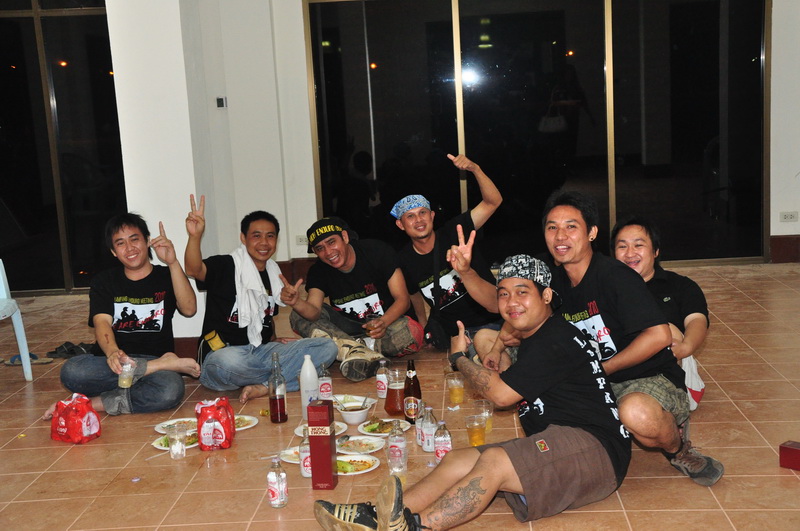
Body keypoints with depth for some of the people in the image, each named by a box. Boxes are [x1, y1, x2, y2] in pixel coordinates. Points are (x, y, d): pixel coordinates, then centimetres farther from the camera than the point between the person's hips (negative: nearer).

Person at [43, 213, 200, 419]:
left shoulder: (166, 277, 10)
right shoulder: (103, 281, 12)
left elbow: (189, 309, -9)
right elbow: (102, 322, -6)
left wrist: (173, 263, -19)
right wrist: (112, 352, -30)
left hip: (154, 358, -3)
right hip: (110, 363, 4)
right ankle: (164, 364, -25)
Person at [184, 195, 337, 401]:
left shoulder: (274, 274, 18)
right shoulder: (225, 266, -3)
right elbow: (194, 270, -25)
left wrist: (273, 340, 11)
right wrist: (195, 236, -43)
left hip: (263, 351, 6)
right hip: (226, 352, -6)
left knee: (327, 347, -12)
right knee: (227, 362, -43)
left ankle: (263, 387, -24)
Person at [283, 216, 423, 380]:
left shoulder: (377, 252, -13)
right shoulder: (318, 272, -5)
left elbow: (402, 298, -14)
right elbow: (314, 312, -21)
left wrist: (383, 322, -33)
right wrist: (296, 302, -44)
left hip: (387, 321, -3)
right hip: (347, 327, 3)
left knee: (413, 333, -36)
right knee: (298, 316, -19)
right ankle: (359, 351, -33)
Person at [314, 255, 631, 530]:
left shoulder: (556, 339, -11)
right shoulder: (536, 339, 21)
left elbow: (502, 394, -11)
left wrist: (458, 358, 3)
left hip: (593, 447, -9)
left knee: (494, 461, -32)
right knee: (458, 460, -9)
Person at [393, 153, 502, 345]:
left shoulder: (454, 232, -7)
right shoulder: (404, 261, 1)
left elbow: (493, 202, -15)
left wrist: (475, 169, -29)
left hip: (492, 322, -1)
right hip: (454, 334, 2)